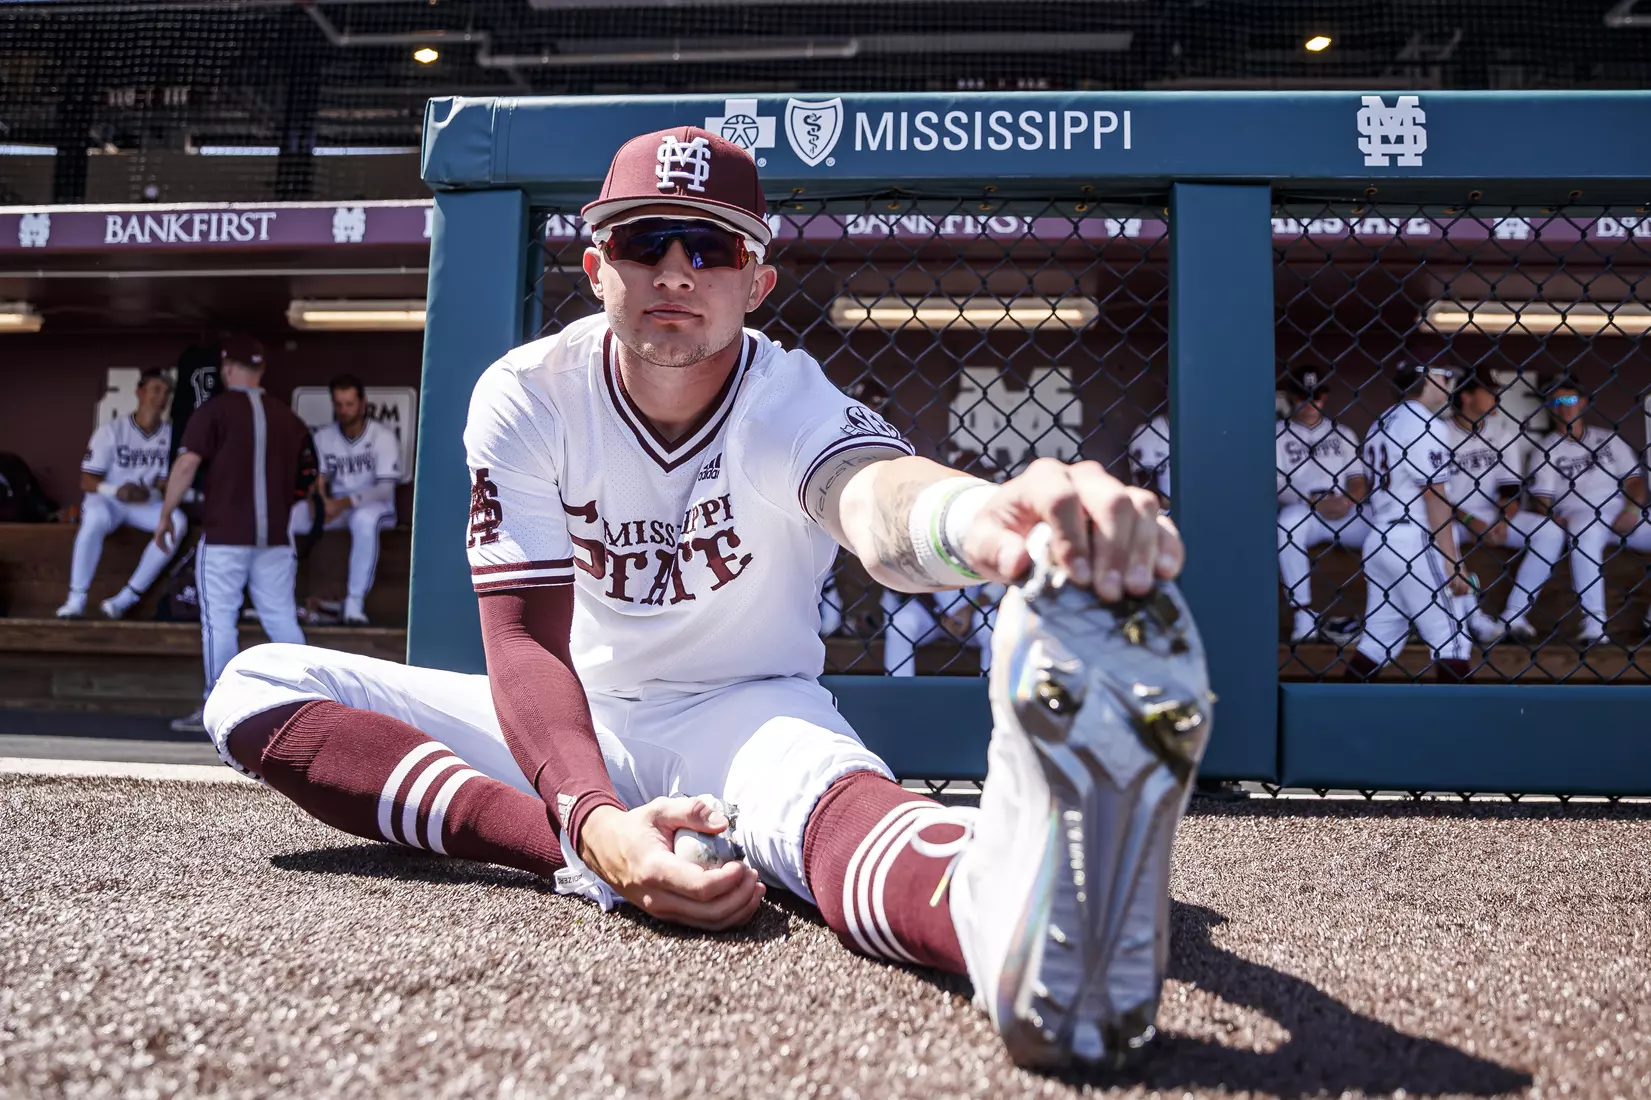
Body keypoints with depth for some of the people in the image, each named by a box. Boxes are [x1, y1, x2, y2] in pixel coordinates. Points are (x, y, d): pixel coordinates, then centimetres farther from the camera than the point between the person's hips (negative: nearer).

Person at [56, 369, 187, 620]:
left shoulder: (170, 434, -6)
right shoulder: (111, 430, -13)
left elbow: (168, 480, 1)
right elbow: (86, 481, -11)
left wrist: (152, 487, -23)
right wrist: (116, 490, -33)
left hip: (146, 504, 3)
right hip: (106, 500, -3)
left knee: (177, 522, -28)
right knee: (96, 519, -38)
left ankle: (127, 597, -25)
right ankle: (76, 599, -27)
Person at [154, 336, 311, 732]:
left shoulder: (215, 410, -3)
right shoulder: (288, 417, 11)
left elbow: (187, 465, -11)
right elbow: (303, 479, 16)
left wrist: (165, 517, -4)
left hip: (225, 535, -4)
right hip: (275, 537, 4)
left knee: (219, 620, 2)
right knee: (282, 619, 9)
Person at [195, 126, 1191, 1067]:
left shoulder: (792, 403, -20)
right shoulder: (528, 396, -14)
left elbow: (875, 497, -47)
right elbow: (527, 639, -21)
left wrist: (979, 517, -73)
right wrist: (591, 821, -41)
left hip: (749, 715, -3)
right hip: (575, 721, 4)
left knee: (837, 796, -38)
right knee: (258, 687, -13)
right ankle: (581, 861, -32)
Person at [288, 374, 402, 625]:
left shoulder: (383, 437, -12)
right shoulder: (323, 437, 2)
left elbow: (386, 489, -19)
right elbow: (317, 480, 2)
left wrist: (344, 503, -32)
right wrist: (319, 499, -24)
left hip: (373, 505, -4)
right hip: (335, 506, 5)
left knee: (364, 519, -42)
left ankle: (355, 601, -35)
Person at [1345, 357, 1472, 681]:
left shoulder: (1380, 424, 17)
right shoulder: (1427, 425, -8)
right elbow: (1434, 497, -13)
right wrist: (1452, 563, -13)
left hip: (1379, 541, 8)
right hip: (1415, 544, -8)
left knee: (1379, 640, 10)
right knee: (1450, 640, -3)